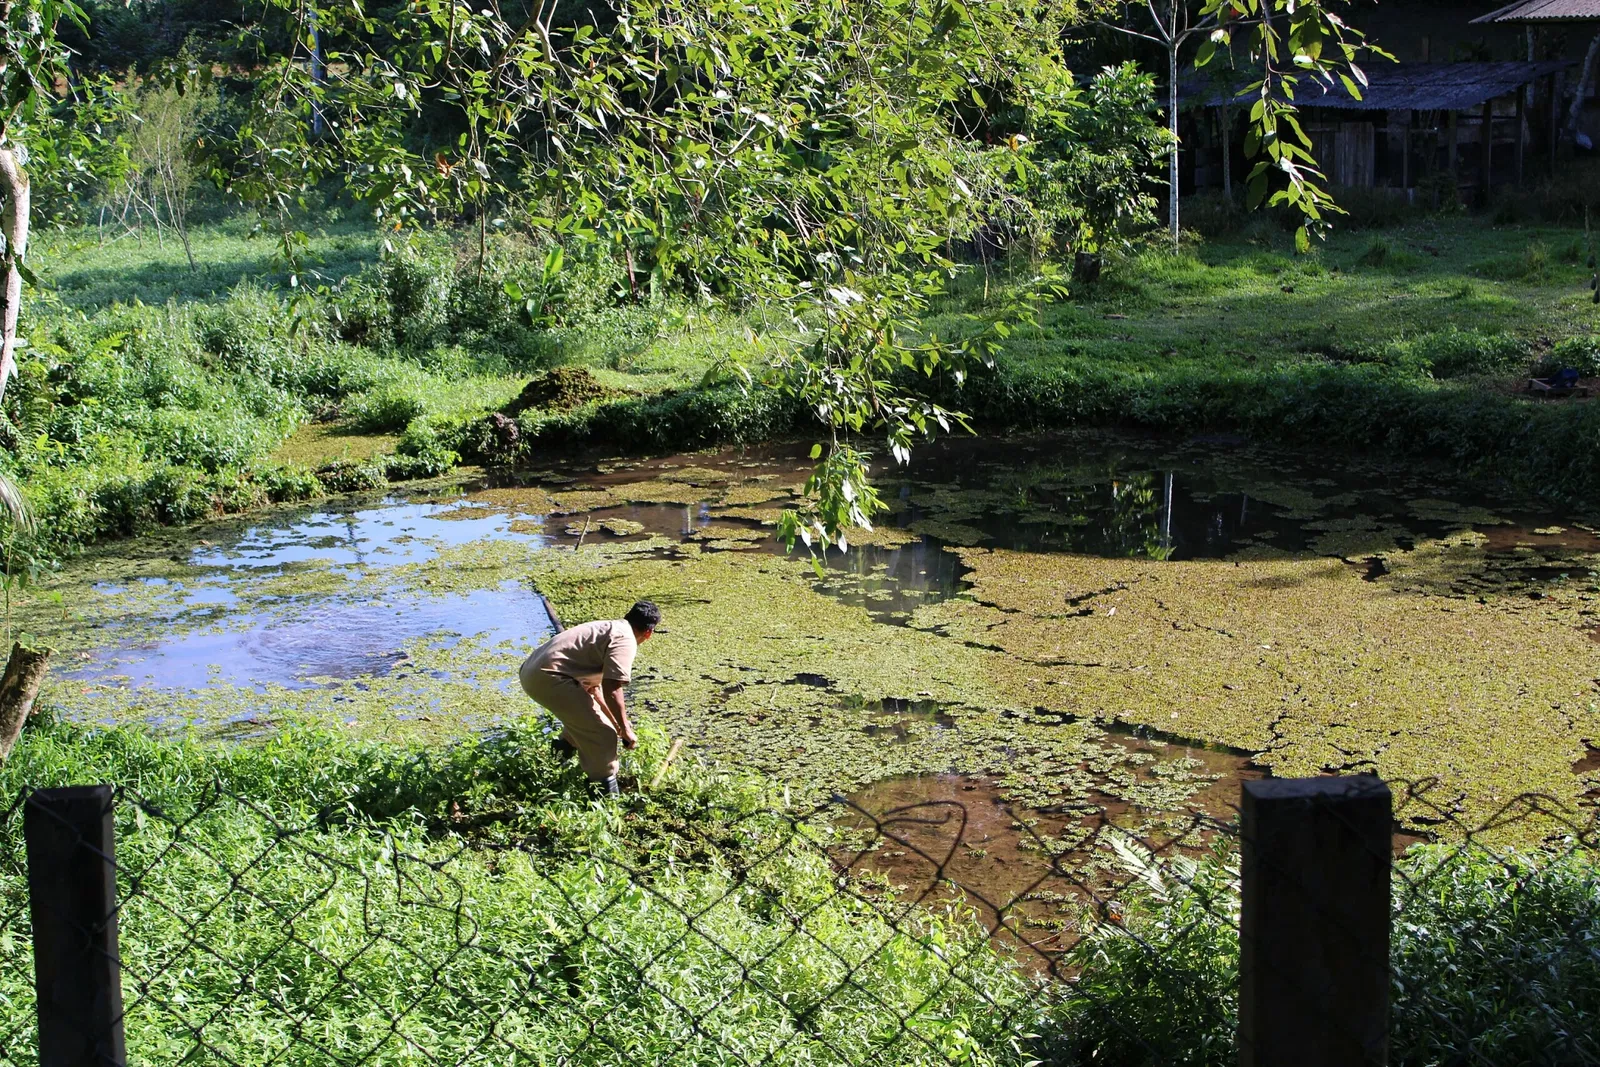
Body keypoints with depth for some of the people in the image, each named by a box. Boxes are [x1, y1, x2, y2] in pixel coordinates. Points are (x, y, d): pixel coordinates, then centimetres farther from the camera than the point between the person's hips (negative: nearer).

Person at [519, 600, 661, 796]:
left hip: (531, 670, 10)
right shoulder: (625, 640, -7)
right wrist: (624, 729, -4)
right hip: (548, 677, -10)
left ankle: (566, 745, 54)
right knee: (602, 735, -6)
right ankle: (605, 792, 5)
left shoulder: (609, 628, 24)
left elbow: (593, 685, 32)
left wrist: (616, 722, 38)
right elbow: (611, 691, -17)